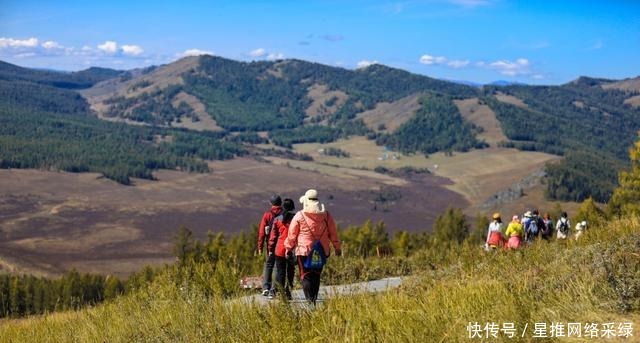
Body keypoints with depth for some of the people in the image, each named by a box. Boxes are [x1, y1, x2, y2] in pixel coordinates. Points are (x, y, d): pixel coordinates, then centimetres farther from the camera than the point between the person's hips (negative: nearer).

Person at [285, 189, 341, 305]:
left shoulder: (299, 216, -5)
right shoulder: (326, 215, 3)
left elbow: (292, 234, 2)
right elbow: (333, 233, 11)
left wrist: (288, 248, 14)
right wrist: (337, 247, 22)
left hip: (304, 251, -3)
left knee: (306, 276, 0)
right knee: (316, 276, 14)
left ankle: (309, 300, -11)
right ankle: (314, 299, 13)